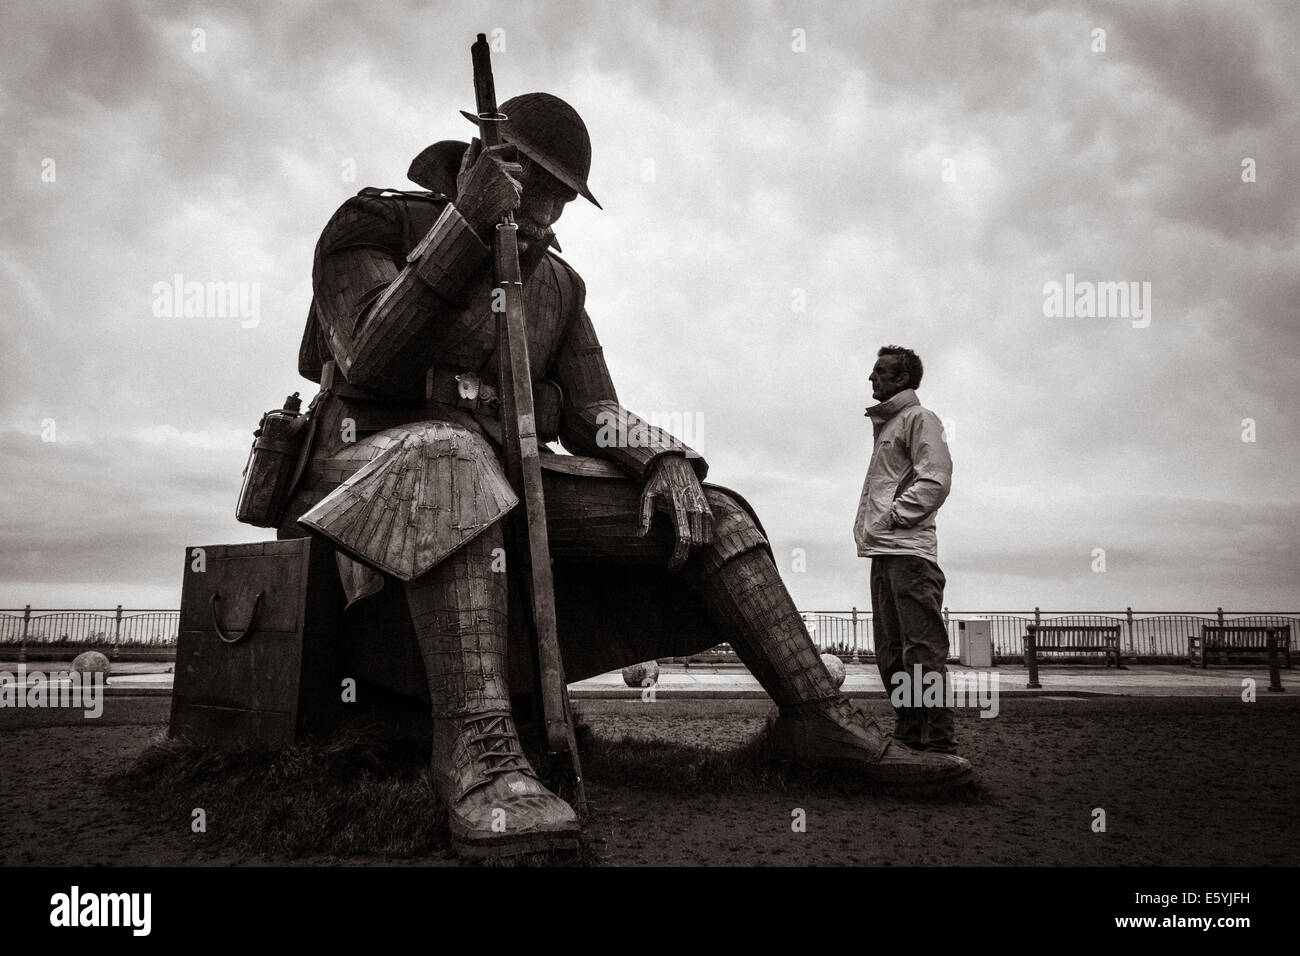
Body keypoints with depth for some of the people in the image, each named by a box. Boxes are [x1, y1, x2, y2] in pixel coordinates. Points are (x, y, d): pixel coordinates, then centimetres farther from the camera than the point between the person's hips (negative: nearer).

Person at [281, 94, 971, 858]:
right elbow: (369, 366, -18)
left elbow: (592, 414, 11)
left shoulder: (557, 286, 16)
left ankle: (821, 716, -7)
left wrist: (663, 458, -12)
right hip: (372, 471, -5)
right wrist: (466, 227, -24)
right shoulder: (373, 226, 0)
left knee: (709, 515, -7)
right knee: (454, 454, -43)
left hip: (504, 487, 6)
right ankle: (479, 754, -52)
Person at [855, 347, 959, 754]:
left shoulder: (919, 418, 0)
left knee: (923, 650, -12)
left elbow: (935, 479, -12)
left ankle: (939, 743, -12)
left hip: (909, 551, -10)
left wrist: (892, 518, -14)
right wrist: (867, 528, 13)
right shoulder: (886, 425, 26)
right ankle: (908, 736, 13)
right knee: (891, 653, 9)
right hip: (883, 552, 10)